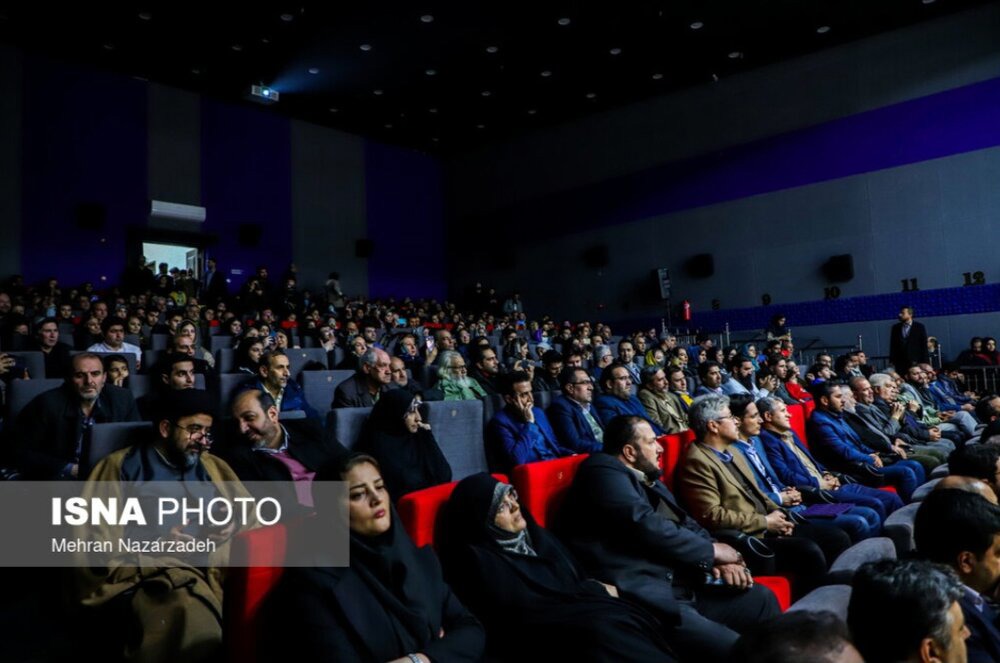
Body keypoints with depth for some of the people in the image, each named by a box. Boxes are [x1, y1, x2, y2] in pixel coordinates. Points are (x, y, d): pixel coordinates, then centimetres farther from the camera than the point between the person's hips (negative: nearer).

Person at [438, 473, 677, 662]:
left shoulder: (532, 533, 13)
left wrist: (597, 589, -6)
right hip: (548, 638, -7)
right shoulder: (476, 561, -11)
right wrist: (596, 592, -6)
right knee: (602, 630, -31)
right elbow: (527, 612, -16)